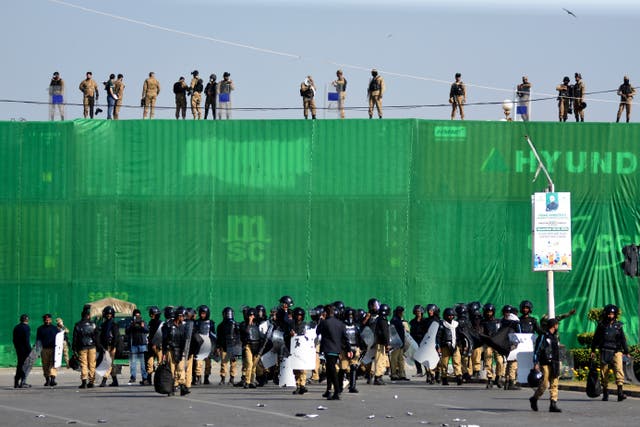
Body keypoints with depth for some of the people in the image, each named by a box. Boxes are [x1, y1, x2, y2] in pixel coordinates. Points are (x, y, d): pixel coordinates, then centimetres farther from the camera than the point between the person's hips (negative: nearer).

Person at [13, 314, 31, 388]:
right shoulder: (26, 327, -11)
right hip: (25, 349, -7)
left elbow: (14, 339, 13)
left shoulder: (16, 327, 11)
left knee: (19, 365, 14)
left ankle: (16, 383, 12)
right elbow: (27, 340, -17)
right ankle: (23, 383, -7)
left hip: (18, 349, 7)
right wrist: (29, 350, -14)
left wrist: (16, 348, 18)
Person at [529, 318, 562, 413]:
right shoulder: (543, 337, -5)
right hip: (546, 364, -7)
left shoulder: (555, 337, 19)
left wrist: (558, 363, 23)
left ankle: (553, 404, -1)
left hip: (554, 364, 7)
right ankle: (534, 399, 13)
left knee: (554, 384, 0)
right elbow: (537, 350, -7)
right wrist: (536, 363, -13)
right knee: (544, 383, -9)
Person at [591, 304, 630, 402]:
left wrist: (626, 352, 9)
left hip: (616, 351, 0)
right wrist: (593, 350, 8)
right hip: (604, 351, 0)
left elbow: (623, 339, 13)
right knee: (604, 372, 2)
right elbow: (595, 338, 11)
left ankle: (620, 392, -23)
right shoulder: (601, 325, 7)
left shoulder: (618, 326, 9)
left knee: (619, 370, -15)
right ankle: (605, 393, 13)